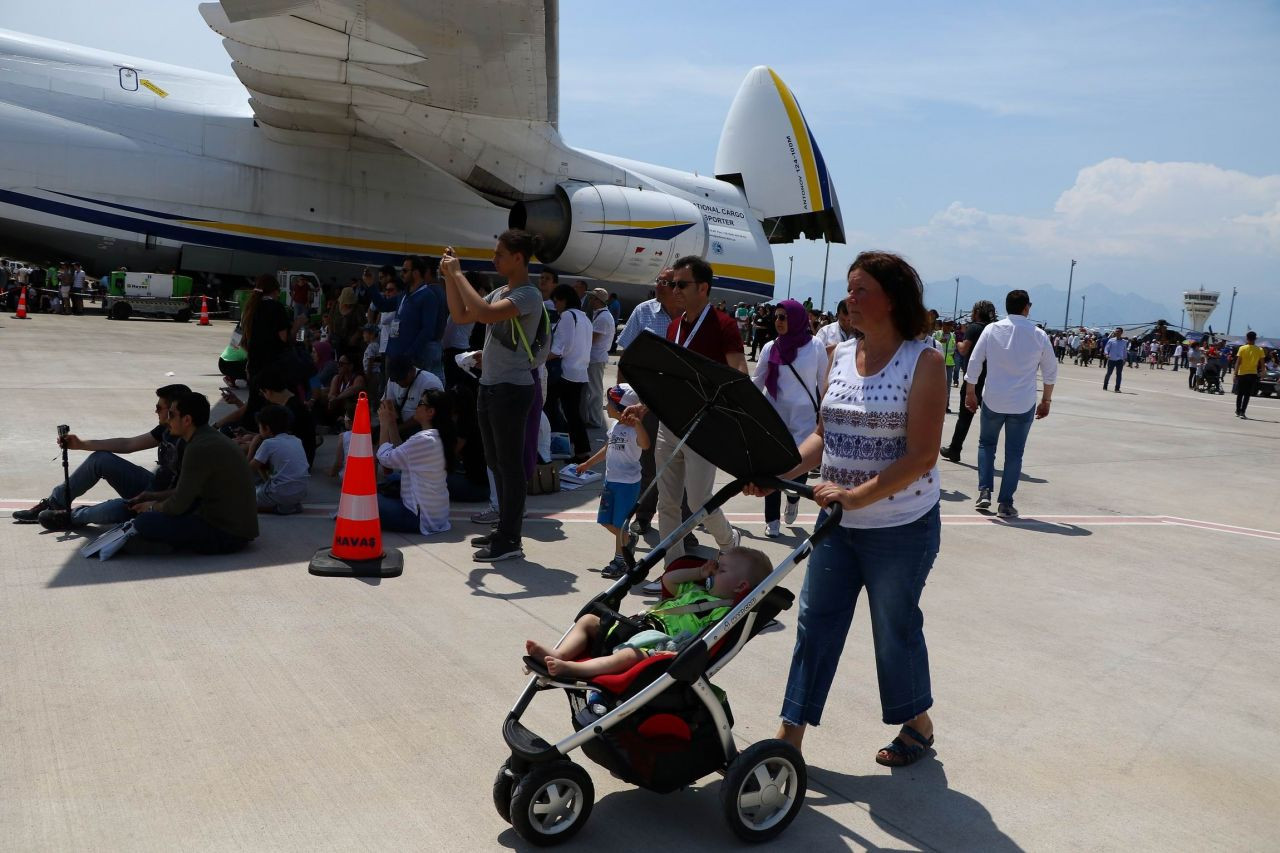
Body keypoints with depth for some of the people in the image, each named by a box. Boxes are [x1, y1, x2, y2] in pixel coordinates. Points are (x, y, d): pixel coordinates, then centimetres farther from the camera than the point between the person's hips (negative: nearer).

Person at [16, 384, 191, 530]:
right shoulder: (166, 430, 3)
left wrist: (151, 496, -31)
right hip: (151, 486, 9)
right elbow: (128, 444, 10)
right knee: (100, 458, 4)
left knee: (115, 508, -34)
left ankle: (73, 517, 1)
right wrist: (81, 444, 9)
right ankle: (54, 503, 17)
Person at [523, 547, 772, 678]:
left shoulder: (723, 610, 0)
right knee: (588, 620, 4)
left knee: (631, 654, -40)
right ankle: (559, 653, -17)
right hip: (640, 624, 10)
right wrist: (699, 572, 27)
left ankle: (574, 668, -54)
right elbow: (668, 580, 36)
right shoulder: (696, 590, 28)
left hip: (661, 643, -10)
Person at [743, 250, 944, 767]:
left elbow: (922, 456, -19)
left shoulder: (924, 361, -13)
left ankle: (918, 724, 37)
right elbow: (824, 434, 9)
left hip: (902, 529, -5)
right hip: (839, 523, 6)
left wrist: (857, 495, -29)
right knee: (815, 622, 7)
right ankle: (790, 736, 17)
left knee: (895, 629, 11)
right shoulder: (841, 356, 5)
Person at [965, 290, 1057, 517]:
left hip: (993, 401, 1)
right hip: (1024, 404, 0)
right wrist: (1046, 400, 15)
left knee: (986, 444, 20)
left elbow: (974, 362, -3)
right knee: (1014, 453, 8)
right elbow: (1050, 371, 4)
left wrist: (970, 392, 8)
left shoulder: (992, 330, -5)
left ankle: (984, 491, 8)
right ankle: (1005, 503, 8)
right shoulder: (1038, 335, -3)